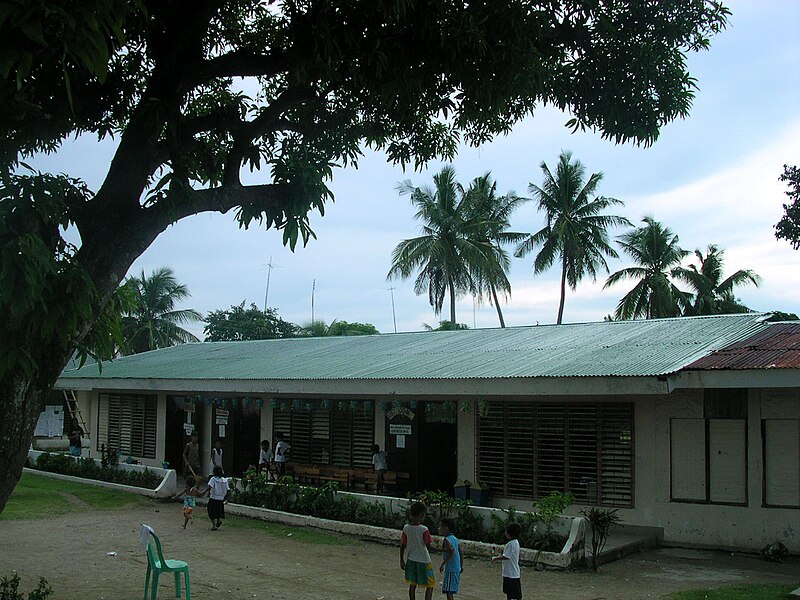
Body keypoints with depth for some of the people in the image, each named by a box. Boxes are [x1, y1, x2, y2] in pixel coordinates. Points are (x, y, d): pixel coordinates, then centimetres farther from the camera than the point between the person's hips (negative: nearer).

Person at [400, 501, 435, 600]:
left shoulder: (406, 528, -6)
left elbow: (402, 545, 1)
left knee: (412, 585, 15)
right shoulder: (423, 530, -19)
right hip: (424, 561, -5)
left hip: (411, 560, 5)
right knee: (430, 586, 8)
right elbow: (428, 546, -15)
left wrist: (402, 560, 11)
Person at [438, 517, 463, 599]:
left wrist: (443, 564, -23)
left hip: (450, 570, -9)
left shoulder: (446, 540, -14)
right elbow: (461, 553, 14)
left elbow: (452, 553, -26)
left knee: (448, 591, -6)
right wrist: (462, 566, 19)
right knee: (451, 591, 16)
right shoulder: (455, 539, 12)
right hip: (457, 569, 9)